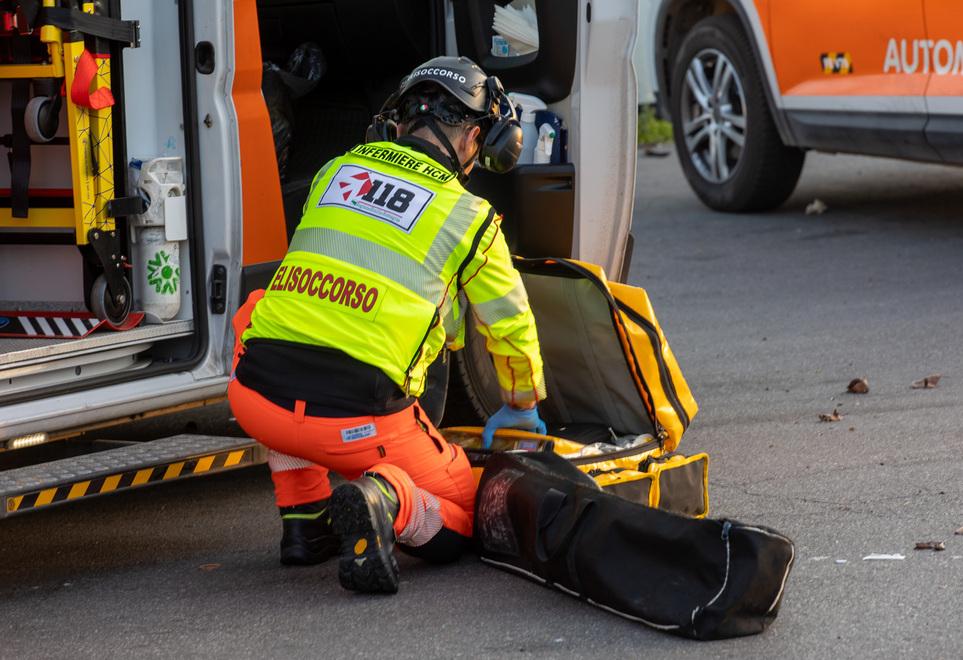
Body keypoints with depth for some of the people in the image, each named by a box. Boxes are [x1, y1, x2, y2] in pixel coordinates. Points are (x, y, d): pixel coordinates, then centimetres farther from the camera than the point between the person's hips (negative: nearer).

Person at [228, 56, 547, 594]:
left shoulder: (336, 172, 18)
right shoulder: (471, 217, 8)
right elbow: (512, 329, 21)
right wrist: (522, 409, 41)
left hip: (256, 395, 2)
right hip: (357, 418, -2)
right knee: (454, 522, 22)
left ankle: (304, 520, 28)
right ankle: (385, 499, -15)